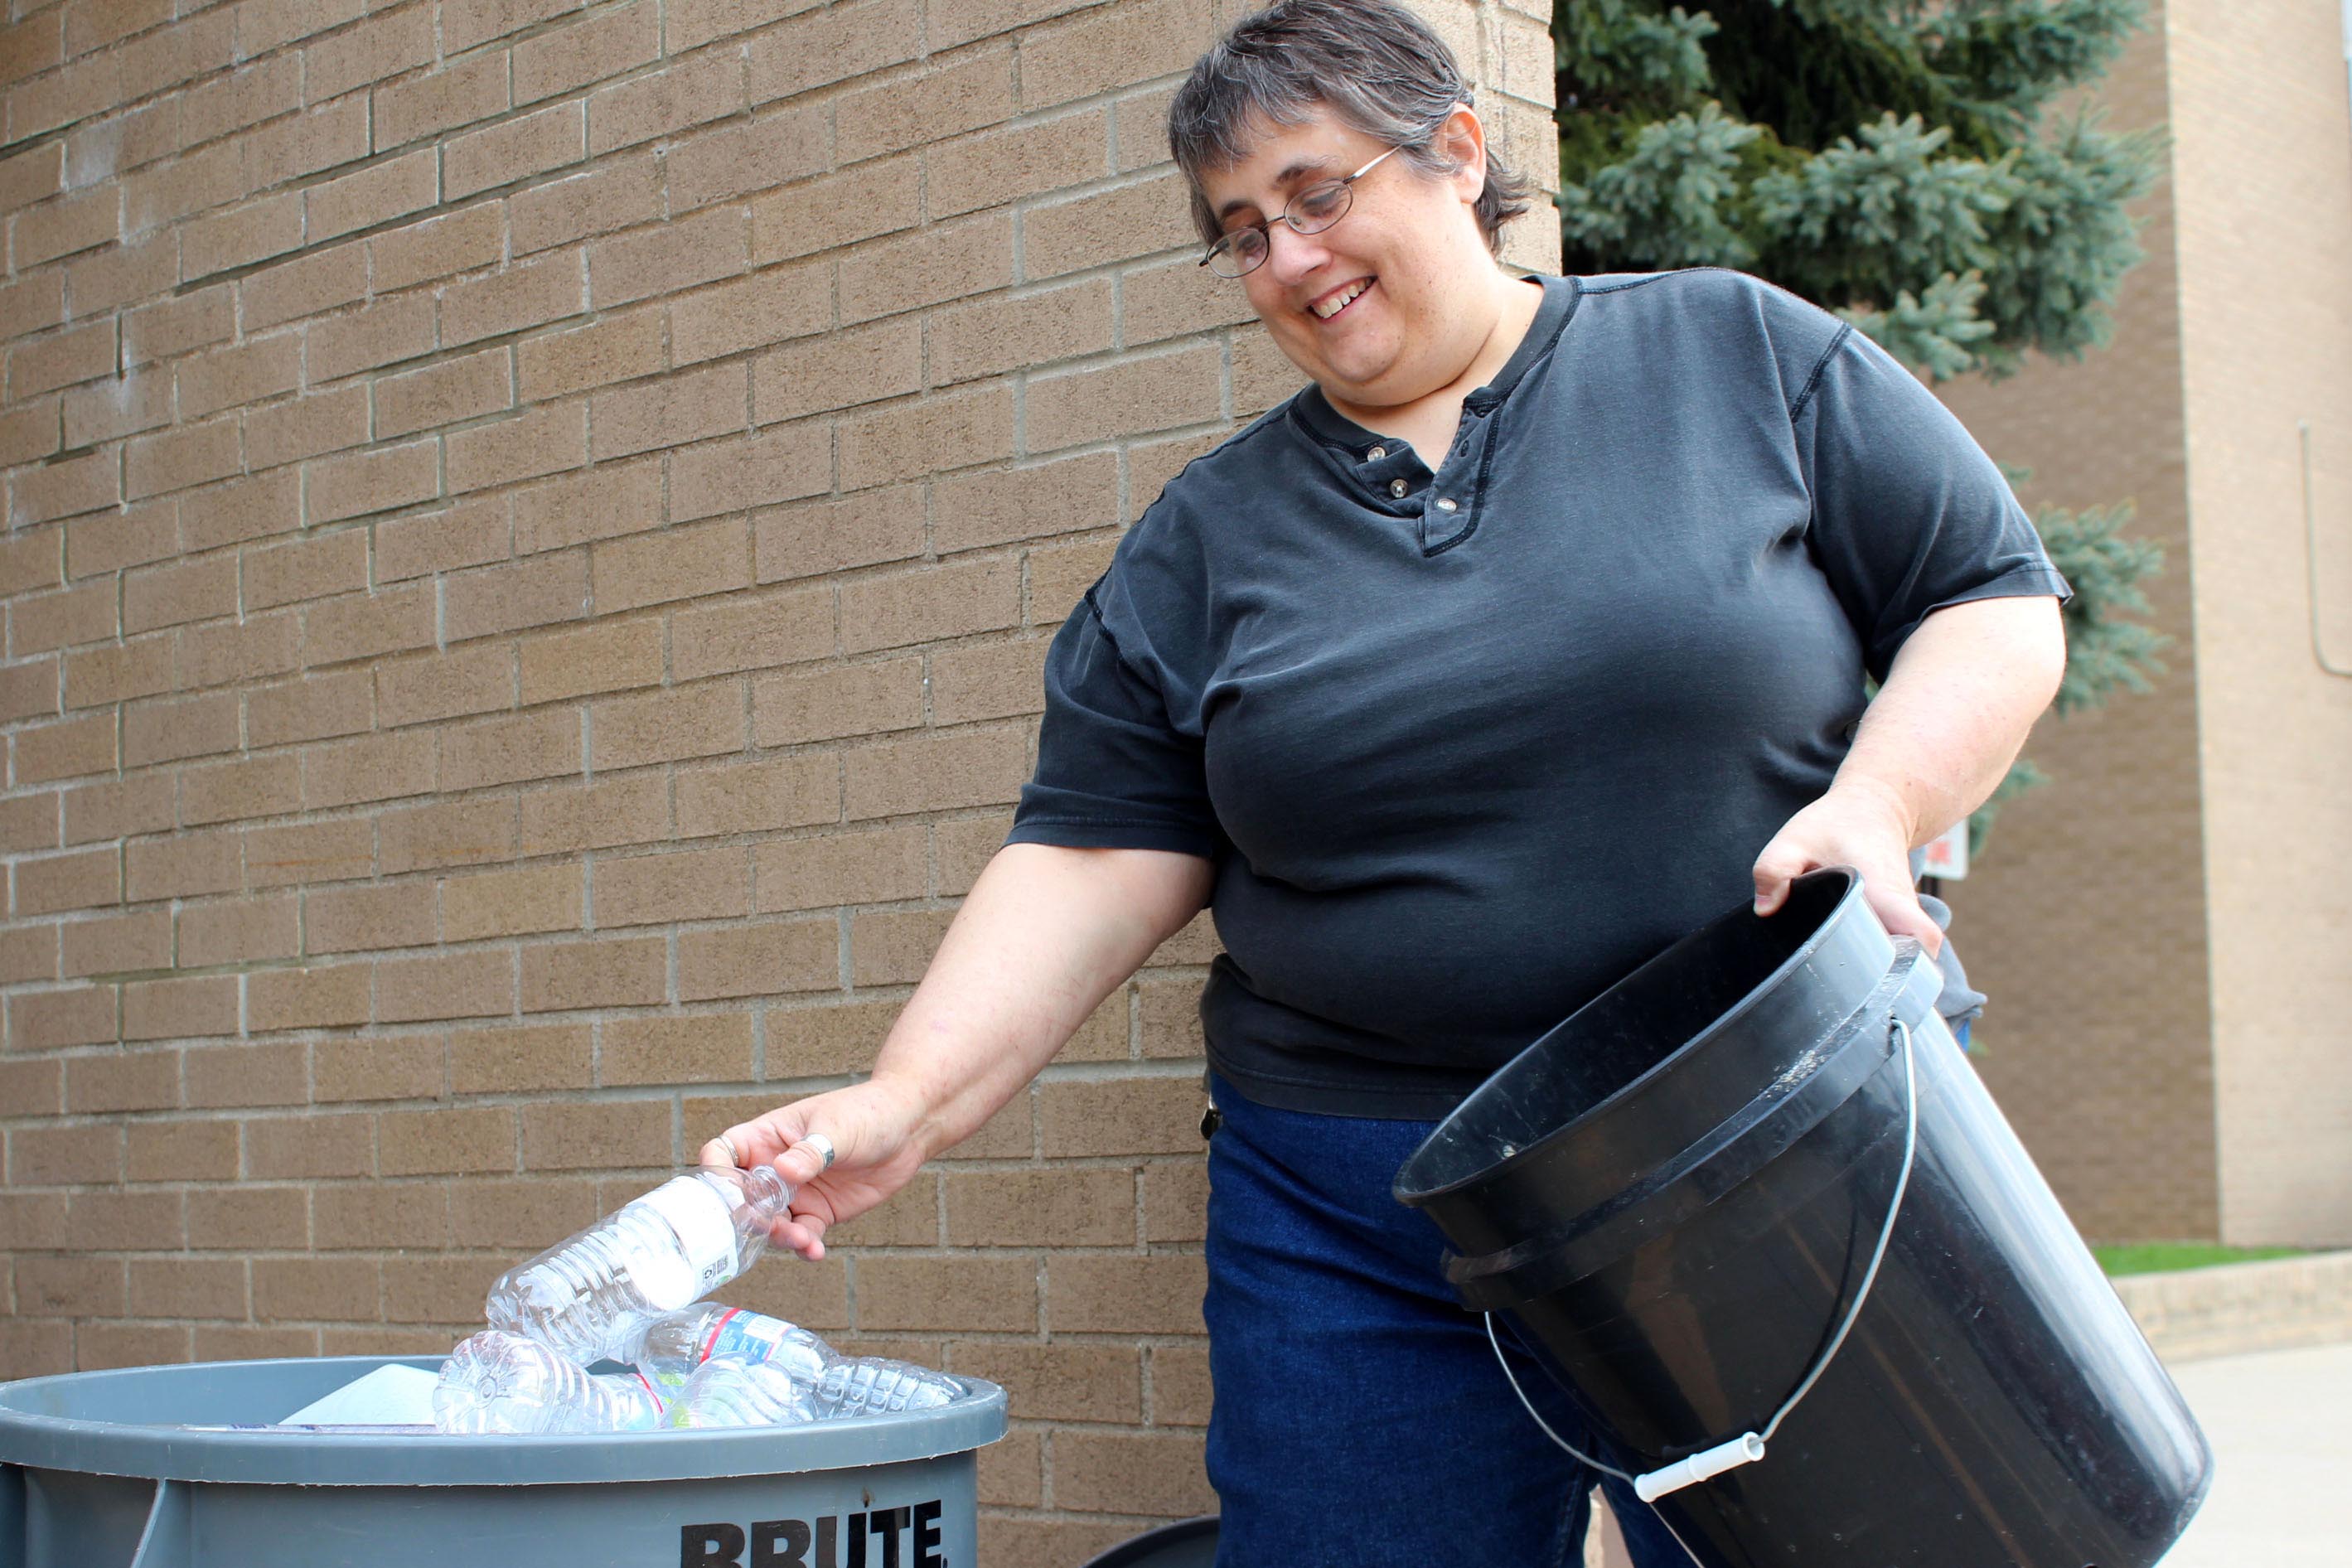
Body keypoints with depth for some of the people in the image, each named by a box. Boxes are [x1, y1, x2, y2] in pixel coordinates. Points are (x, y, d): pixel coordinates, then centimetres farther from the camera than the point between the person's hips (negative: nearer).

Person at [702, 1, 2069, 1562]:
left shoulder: (1745, 358, 5)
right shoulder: (1204, 538, 10)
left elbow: (1996, 600, 5)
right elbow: (1096, 861, 5)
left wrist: (1879, 805, -14)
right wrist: (910, 1099, -9)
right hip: (1359, 1236, 2)